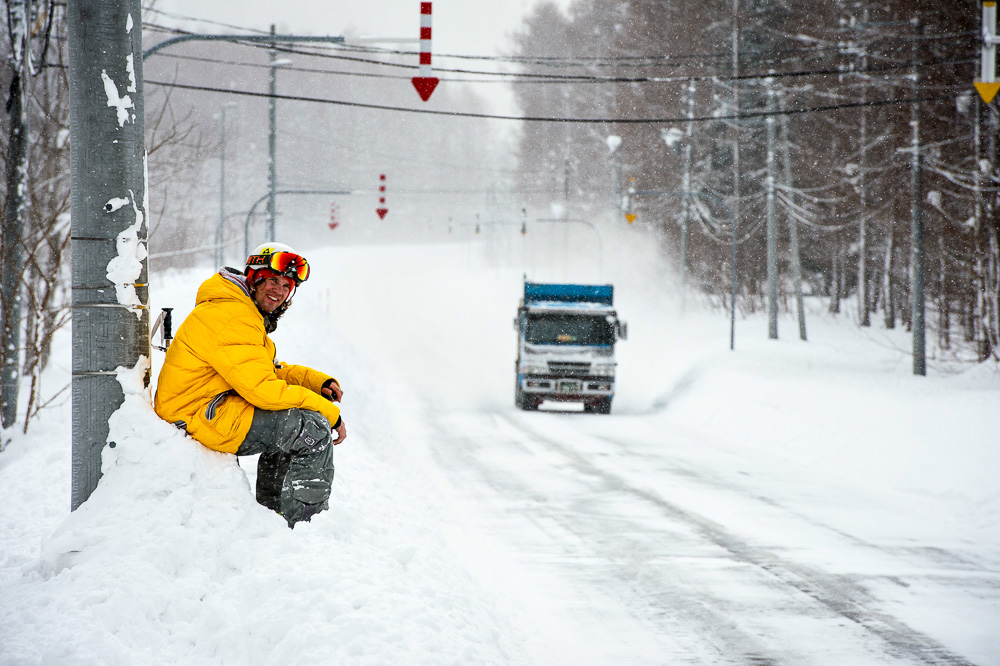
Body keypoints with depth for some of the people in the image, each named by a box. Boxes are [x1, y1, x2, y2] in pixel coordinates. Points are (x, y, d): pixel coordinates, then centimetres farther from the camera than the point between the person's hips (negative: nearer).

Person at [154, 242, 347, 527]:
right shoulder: (231, 316, -17)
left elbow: (272, 371, 22)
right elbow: (262, 388, -23)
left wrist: (320, 382, 3)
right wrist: (329, 412, -17)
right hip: (199, 416, -11)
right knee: (314, 429, -17)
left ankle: (271, 508, 23)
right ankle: (303, 526, -16)